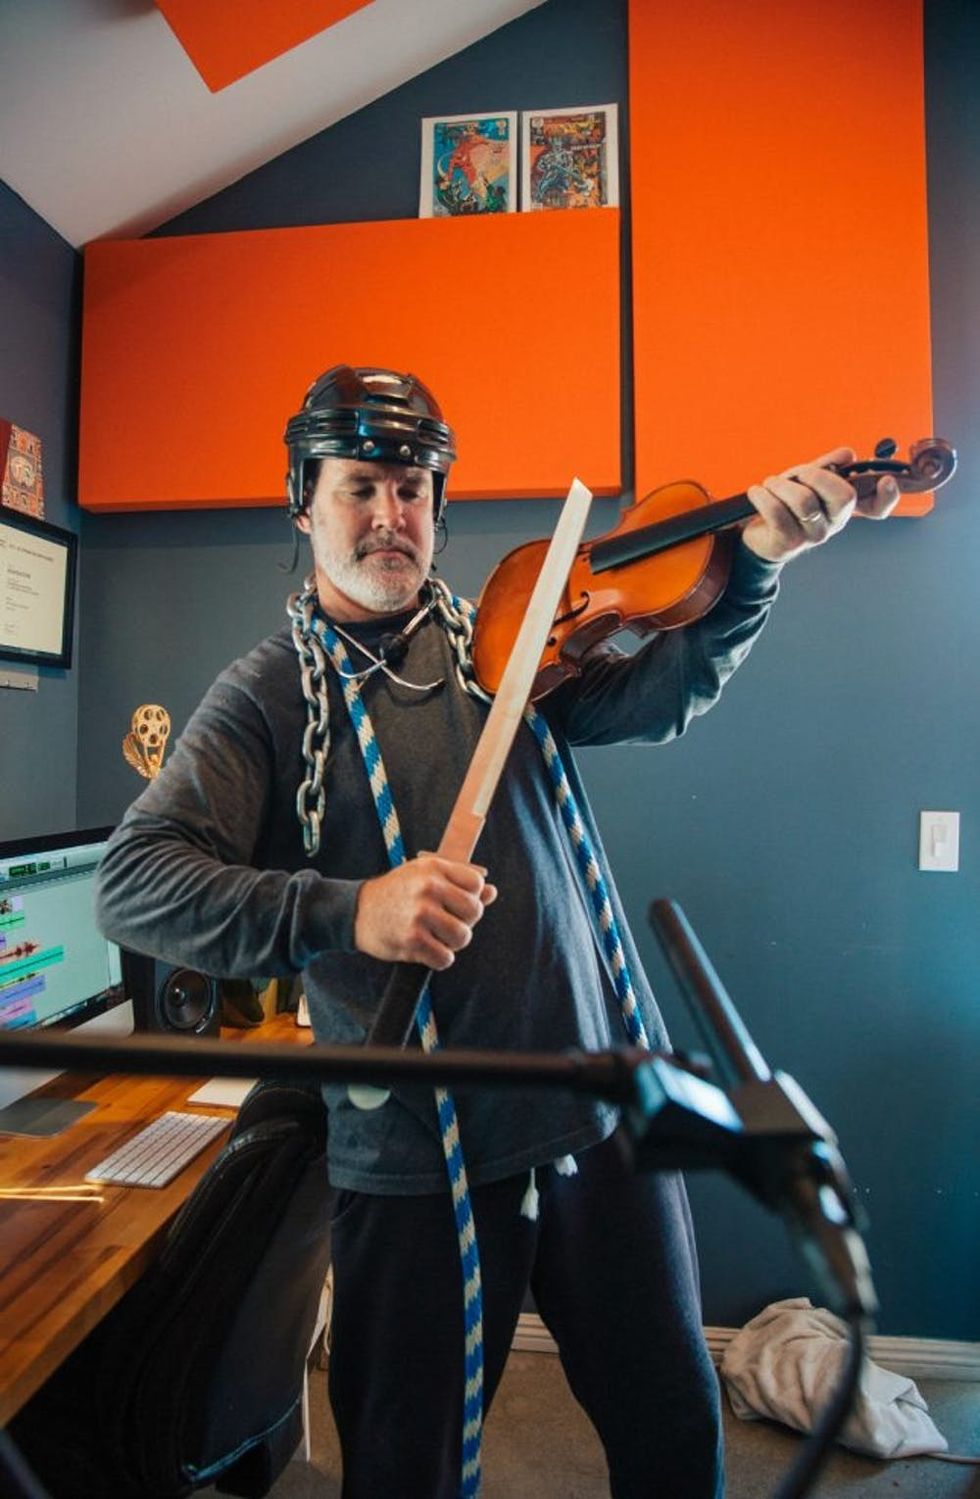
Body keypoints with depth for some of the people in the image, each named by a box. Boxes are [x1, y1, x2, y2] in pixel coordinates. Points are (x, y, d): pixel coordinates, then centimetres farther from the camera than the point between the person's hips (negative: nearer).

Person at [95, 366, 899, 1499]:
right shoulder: (269, 694, -6)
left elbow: (659, 697, -7)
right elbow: (132, 886, -15)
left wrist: (754, 559, -22)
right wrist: (343, 913, -30)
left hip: (606, 1117, 3)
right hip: (416, 1157, -2)